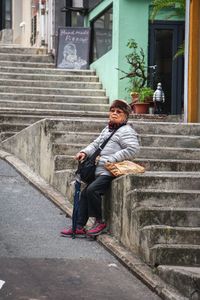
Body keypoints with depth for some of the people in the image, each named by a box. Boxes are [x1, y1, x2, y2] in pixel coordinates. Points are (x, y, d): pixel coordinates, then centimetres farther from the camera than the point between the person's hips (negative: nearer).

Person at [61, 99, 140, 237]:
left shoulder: (126, 131, -9)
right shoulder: (107, 129, 21)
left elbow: (132, 150, -22)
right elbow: (96, 144, 25)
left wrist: (110, 159, -22)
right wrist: (85, 152, 4)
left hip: (110, 172, -10)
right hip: (100, 171, 10)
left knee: (92, 190, -25)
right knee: (85, 193, 7)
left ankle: (100, 222, -9)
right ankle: (79, 227, 12)